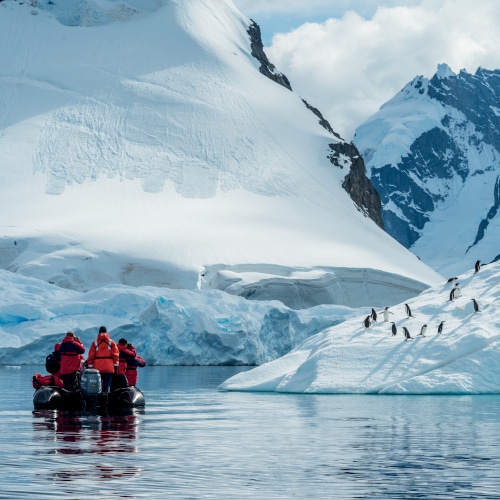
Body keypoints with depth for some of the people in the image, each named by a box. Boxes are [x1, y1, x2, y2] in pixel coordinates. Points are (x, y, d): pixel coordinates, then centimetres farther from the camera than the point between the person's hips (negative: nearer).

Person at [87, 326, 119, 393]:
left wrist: (90, 366, 5)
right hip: (109, 368, -1)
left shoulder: (95, 342, 2)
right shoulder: (111, 342, 2)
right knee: (106, 385, -1)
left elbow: (91, 355, 0)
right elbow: (115, 355, 0)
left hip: (97, 368, 1)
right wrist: (115, 365, 6)